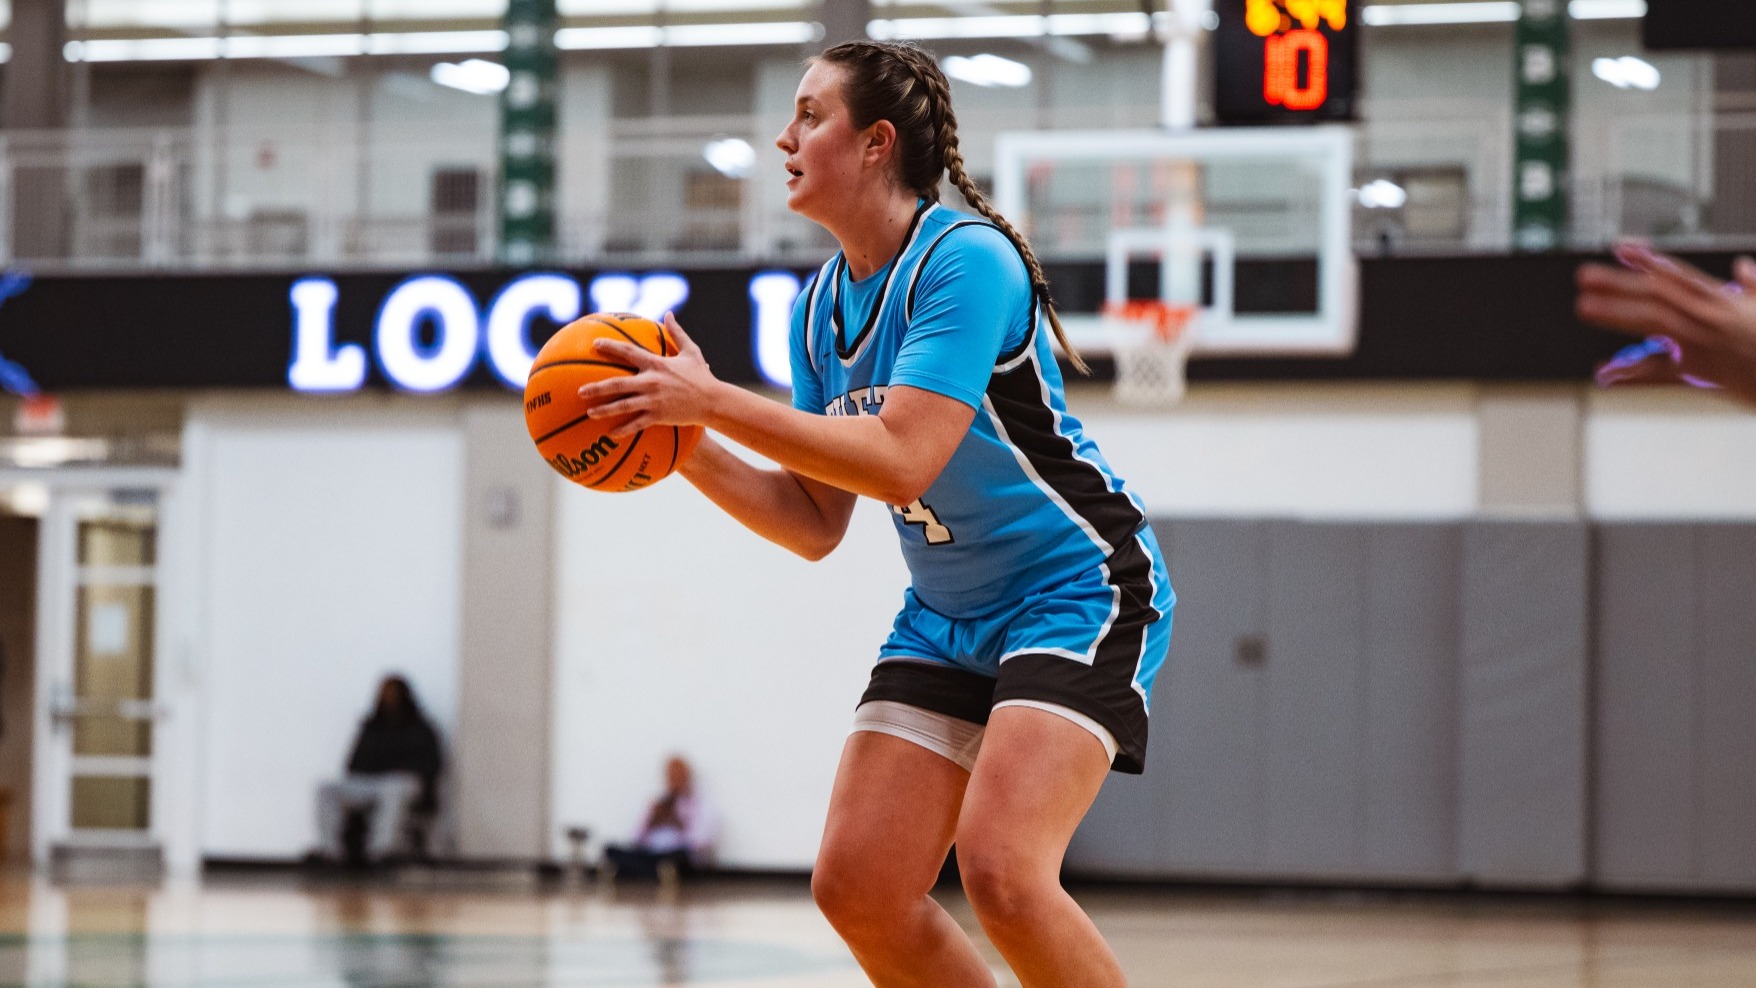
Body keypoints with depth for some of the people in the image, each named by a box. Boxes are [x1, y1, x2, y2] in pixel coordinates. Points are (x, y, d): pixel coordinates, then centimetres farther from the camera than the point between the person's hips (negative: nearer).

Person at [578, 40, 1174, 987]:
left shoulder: (967, 258, -21)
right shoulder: (820, 306, 4)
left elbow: (900, 462, -30)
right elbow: (815, 523, 6)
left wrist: (713, 400, -28)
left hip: (1076, 590, -8)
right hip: (948, 617, 8)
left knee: (1000, 871, -26)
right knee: (856, 889, -3)